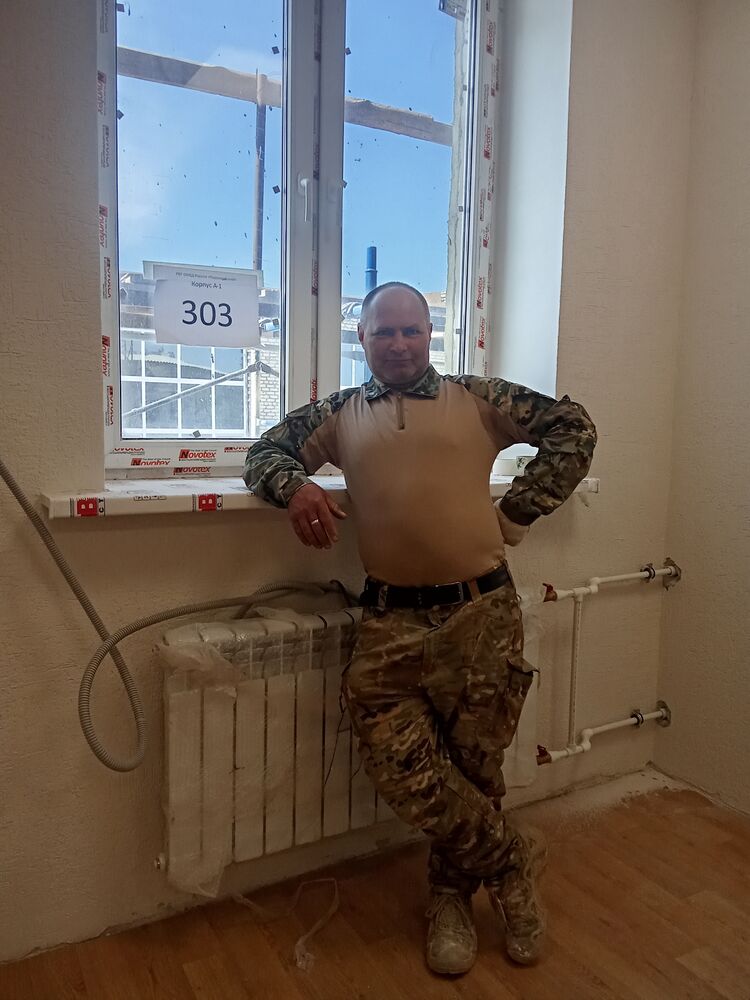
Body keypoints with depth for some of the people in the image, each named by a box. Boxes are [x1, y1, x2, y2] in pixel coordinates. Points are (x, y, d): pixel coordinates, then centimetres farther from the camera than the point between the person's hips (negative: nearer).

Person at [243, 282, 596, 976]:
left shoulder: (477, 398, 9)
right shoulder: (339, 413, 14)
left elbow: (573, 427, 10)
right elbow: (265, 451, 15)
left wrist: (518, 509, 1)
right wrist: (295, 485, -9)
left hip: (481, 612, -1)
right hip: (391, 620, 2)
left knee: (473, 762, 9)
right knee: (397, 761, -5)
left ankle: (453, 893, 37)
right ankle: (509, 859, 22)